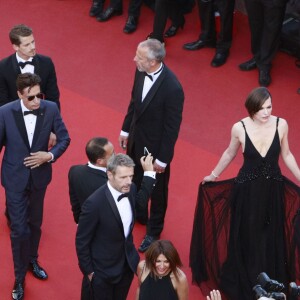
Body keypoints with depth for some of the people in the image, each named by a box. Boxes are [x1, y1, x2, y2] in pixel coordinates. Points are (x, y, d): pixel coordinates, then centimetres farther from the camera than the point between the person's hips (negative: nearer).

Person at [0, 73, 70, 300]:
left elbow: (64, 138, -2)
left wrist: (51, 155, -19)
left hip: (39, 175, 3)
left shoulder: (50, 109, -14)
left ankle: (32, 260, 47)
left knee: (35, 223, 22)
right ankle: (20, 277, 15)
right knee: (19, 229, -1)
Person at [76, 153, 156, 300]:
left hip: (127, 264, 6)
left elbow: (140, 201, 16)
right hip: (103, 271, -6)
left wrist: (149, 172, 10)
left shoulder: (130, 189, -10)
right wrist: (88, 271, -11)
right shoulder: (94, 203, -30)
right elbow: (82, 241, -19)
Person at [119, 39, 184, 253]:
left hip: (155, 146, -6)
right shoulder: (141, 71, -14)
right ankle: (139, 214, 56)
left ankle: (154, 231, 41)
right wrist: (126, 129, 12)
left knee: (157, 190, 18)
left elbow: (172, 126, -23)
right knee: (135, 180, 29)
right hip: (136, 139, 7)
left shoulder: (172, 88, -34)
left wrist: (162, 159, -16)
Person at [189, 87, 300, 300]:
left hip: (273, 189, 1)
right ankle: (245, 282, 33)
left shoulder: (281, 124, -13)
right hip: (247, 190, -1)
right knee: (246, 236, 12)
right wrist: (214, 175, 16)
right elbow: (230, 154, 5)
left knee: (270, 236, 13)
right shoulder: (239, 128, -15)